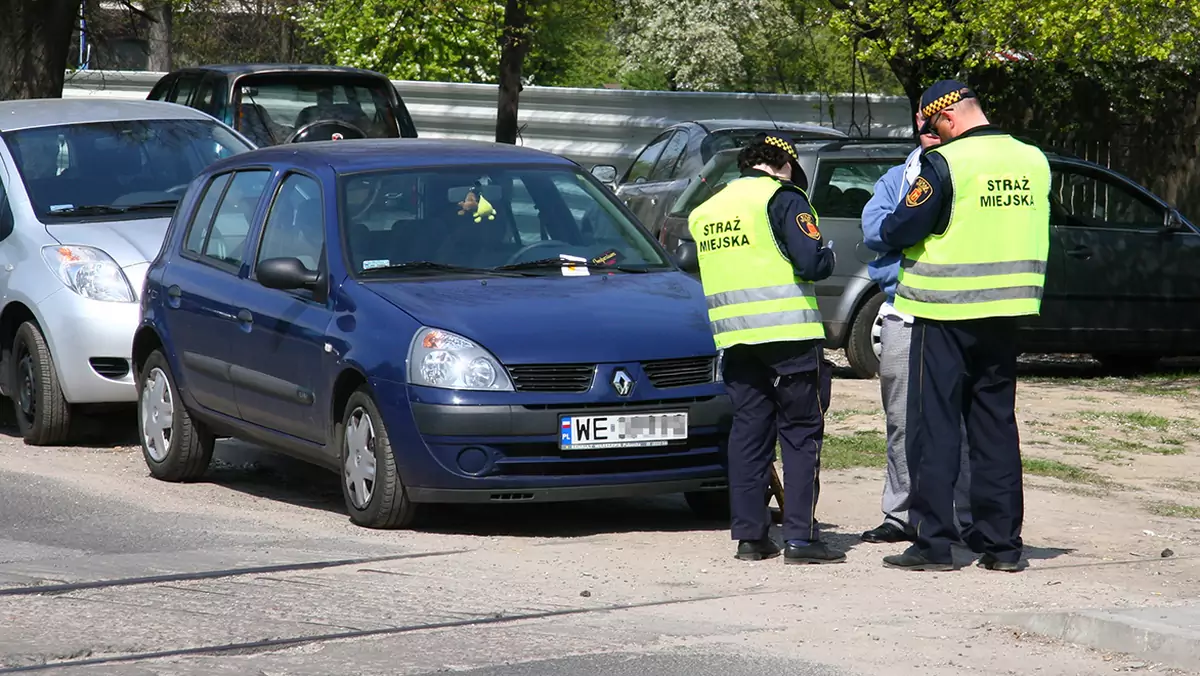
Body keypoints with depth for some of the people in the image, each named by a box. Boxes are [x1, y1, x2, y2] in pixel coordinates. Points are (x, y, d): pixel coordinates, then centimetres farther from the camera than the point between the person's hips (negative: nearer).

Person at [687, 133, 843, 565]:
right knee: (801, 432, -1)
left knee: (748, 430, 10)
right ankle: (800, 537, -6)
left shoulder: (707, 210, 16)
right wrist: (828, 252, 8)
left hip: (735, 335, 6)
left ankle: (749, 535, 9)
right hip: (790, 333, -6)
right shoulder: (783, 198, -6)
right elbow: (811, 264, -14)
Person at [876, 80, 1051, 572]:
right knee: (996, 425, 12)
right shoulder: (1034, 162, 4)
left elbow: (900, 231, -13)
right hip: (1006, 310, 6)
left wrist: (889, 225, 8)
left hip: (946, 314, -6)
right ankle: (1001, 543, 11)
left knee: (934, 426, 1)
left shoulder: (945, 163, -15)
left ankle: (933, 543, -1)